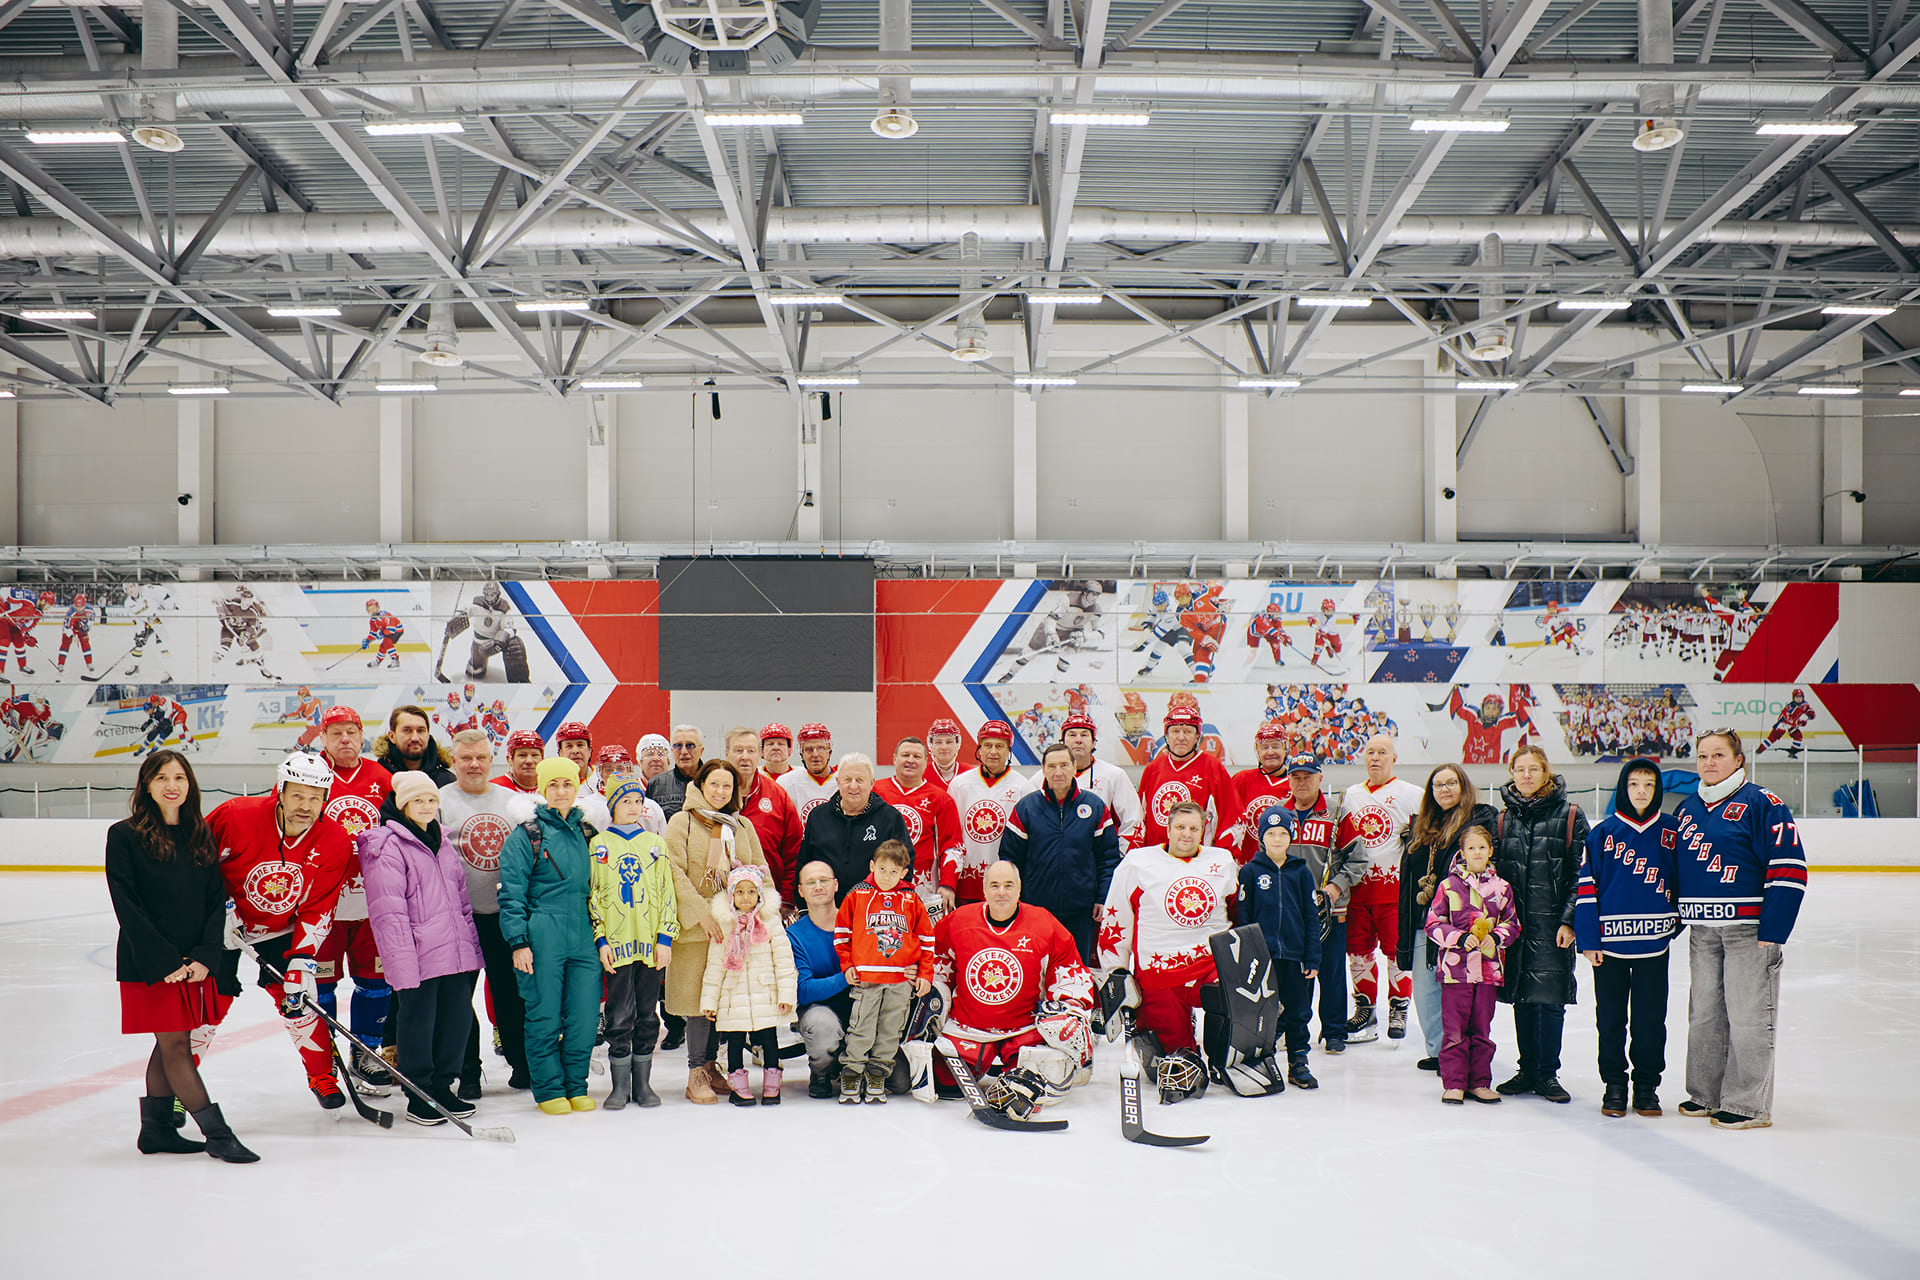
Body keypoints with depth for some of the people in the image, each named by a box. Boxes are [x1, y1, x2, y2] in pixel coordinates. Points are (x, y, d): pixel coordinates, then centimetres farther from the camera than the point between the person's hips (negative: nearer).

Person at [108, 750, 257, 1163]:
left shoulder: (201, 835, 9)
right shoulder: (125, 836, -5)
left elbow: (216, 901, 6)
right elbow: (127, 907, -10)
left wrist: (205, 957, -8)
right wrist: (166, 961, -16)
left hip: (197, 962, 5)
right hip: (150, 965, -5)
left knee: (171, 1045, 11)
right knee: (176, 1046, -4)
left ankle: (155, 1130, 22)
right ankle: (217, 1134, -1)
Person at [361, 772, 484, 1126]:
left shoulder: (442, 842, 16)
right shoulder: (388, 847, -8)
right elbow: (388, 911, -14)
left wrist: (471, 943, 19)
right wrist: (402, 963, -19)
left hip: (455, 951, 7)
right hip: (418, 956, -7)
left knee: (458, 1017, 9)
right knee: (418, 1023, -1)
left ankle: (442, 1087, 23)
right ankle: (419, 1097, 12)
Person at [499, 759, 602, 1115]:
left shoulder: (584, 831, 14)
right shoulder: (527, 834, -1)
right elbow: (511, 894, -4)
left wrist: (600, 934, 18)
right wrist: (518, 941, -11)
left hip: (582, 935, 4)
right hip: (542, 936, -4)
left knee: (585, 1015, 1)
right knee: (544, 1015, 1)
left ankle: (576, 1086, 16)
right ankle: (549, 1089, 13)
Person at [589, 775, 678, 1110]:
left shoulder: (655, 843, 9)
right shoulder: (598, 844, 4)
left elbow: (667, 891, 8)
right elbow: (591, 894, 3)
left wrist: (665, 937, 0)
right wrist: (600, 939, -5)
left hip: (652, 944, 2)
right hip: (617, 943, -2)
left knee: (648, 1014, 7)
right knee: (620, 1016, -1)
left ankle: (643, 1082, 15)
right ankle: (620, 1085, 8)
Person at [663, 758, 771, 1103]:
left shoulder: (743, 825, 15)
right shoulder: (681, 822, 0)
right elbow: (675, 873, -8)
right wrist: (701, 913, -16)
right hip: (695, 924, -4)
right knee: (698, 996, -4)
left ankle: (710, 1065, 19)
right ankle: (696, 1074, 3)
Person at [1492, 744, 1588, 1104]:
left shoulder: (1570, 815, -1)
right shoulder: (1504, 819, 11)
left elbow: (1580, 873, -3)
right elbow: (1494, 871, 13)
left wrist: (1569, 920, -10)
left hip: (1552, 923, -4)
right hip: (1514, 922, 4)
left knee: (1550, 997, -5)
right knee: (1521, 998, 8)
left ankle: (1547, 1074, 6)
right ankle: (1528, 1071, 19)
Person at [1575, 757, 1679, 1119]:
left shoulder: (1672, 831, 2)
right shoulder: (1603, 832, -1)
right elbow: (1586, 886, -1)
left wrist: (1677, 921, 4)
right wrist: (1587, 940, -5)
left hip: (1654, 942, 1)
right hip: (1609, 941, 0)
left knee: (1650, 1019, 7)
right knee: (1610, 1018, 8)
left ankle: (1647, 1085, 20)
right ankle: (1613, 1083, 20)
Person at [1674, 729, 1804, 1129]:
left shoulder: (1761, 804, -8)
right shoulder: (1688, 808, 13)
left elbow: (1789, 869, -11)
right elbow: (1676, 866, 24)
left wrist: (1772, 931, -14)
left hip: (1749, 929, -6)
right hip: (1702, 930, 7)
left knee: (1748, 1016, -3)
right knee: (1704, 1013, 11)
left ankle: (1749, 1105, 5)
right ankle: (1705, 1093, 23)